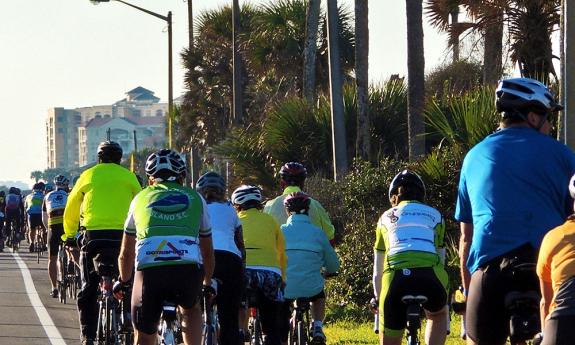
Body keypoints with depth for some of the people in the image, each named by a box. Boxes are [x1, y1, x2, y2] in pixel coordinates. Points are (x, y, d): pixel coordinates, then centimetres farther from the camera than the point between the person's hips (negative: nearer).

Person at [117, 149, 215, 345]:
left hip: (149, 269, 0)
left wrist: (123, 282, 53)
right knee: (190, 310, 33)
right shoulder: (195, 199, 27)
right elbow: (207, 251, 36)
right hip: (189, 268, 1)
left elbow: (126, 253, 36)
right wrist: (208, 284, 52)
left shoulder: (141, 198, 28)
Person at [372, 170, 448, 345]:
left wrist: (378, 298, 49)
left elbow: (377, 269, 35)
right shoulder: (435, 215, 28)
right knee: (438, 315, 34)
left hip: (396, 275, 0)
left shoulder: (386, 218, 29)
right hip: (429, 271, 0)